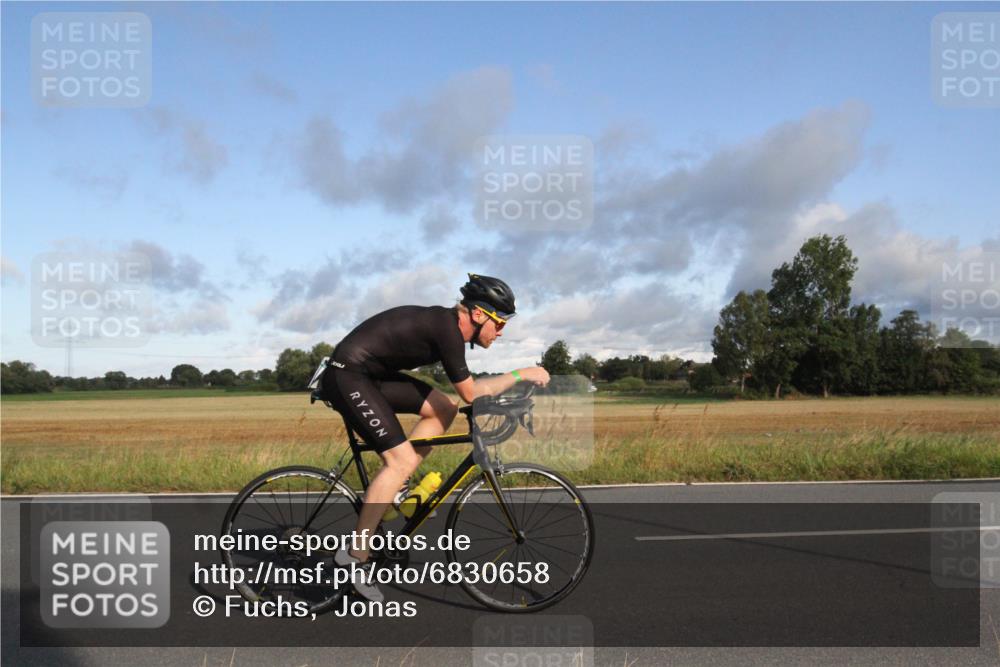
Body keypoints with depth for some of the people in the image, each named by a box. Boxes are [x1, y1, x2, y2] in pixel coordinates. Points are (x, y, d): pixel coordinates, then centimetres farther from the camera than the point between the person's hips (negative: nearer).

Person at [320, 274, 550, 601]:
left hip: (370, 374, 9)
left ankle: (395, 486, 9)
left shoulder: (447, 323, 9)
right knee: (401, 460, -14)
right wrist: (521, 374, -9)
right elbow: (470, 392, -16)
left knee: (445, 408, 4)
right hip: (347, 376, -9)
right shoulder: (446, 327, -19)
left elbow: (465, 390, 20)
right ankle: (355, 555, -5)